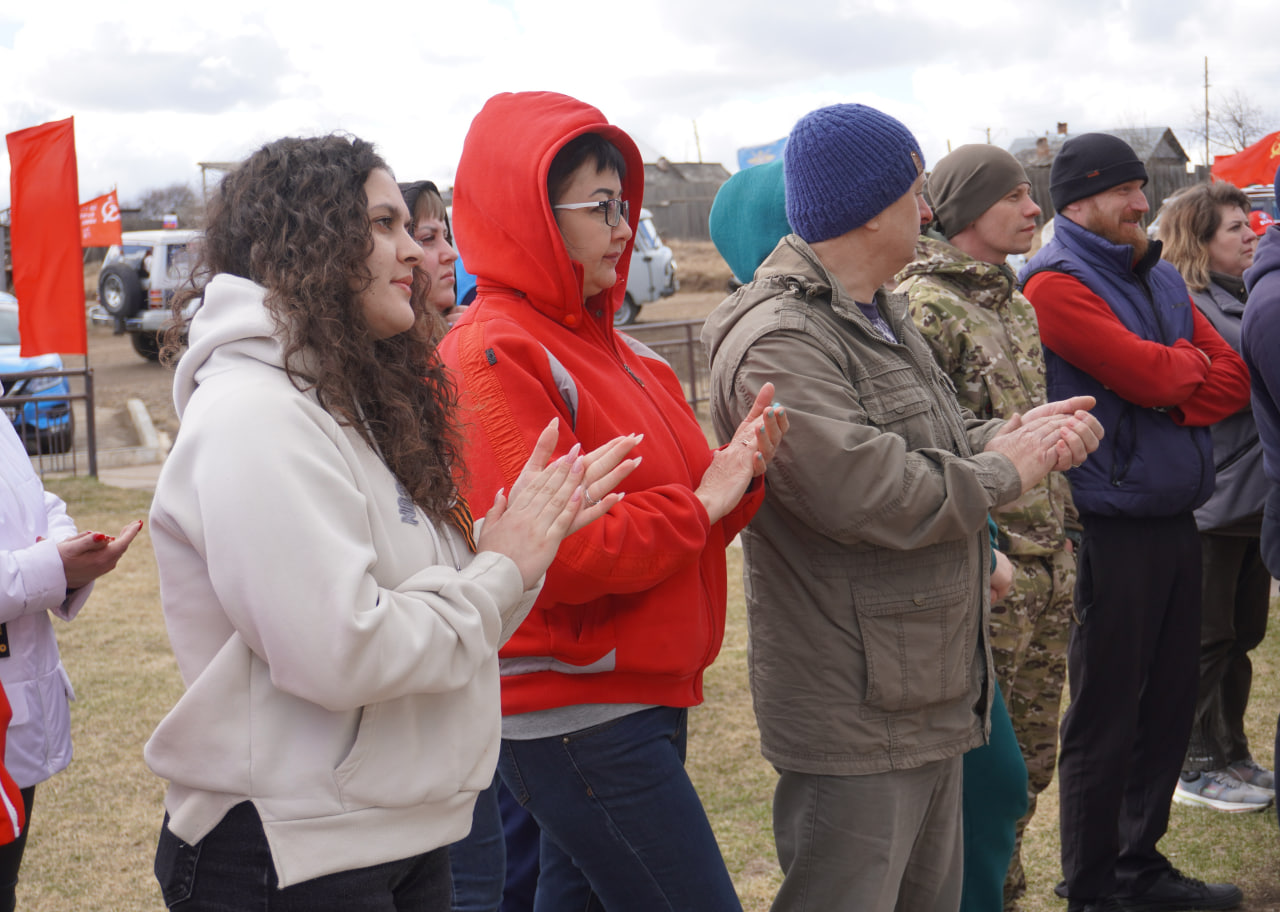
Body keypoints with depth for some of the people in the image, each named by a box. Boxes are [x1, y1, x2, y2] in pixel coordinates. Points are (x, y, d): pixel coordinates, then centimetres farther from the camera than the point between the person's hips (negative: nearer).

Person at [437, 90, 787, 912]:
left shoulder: (601, 340, 13)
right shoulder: (494, 358, -15)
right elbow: (553, 553, -24)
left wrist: (737, 470, -5)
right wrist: (700, 503, -15)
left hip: (645, 694, 9)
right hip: (577, 715, -9)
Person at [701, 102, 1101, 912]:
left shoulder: (882, 315, 14)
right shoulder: (776, 344, -22)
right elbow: (867, 494, -30)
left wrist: (1013, 432, -1)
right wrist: (1004, 471, -14)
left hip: (932, 689, 11)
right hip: (854, 715, -10)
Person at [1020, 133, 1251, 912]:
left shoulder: (1160, 277, 15)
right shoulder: (1057, 285, -11)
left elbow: (1232, 378, 7)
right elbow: (1148, 374, -21)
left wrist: (1169, 401, -10)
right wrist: (1193, 361, 0)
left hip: (1176, 519, 8)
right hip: (1113, 527, -8)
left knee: (1168, 706, 15)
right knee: (1106, 720, 2)